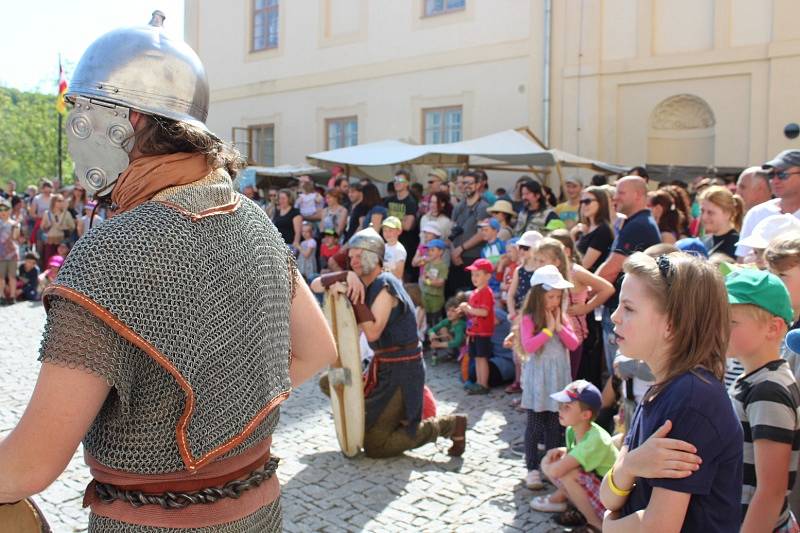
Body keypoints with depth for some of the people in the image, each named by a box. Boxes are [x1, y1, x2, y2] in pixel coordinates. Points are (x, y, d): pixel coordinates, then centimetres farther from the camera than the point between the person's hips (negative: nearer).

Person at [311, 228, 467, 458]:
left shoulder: (385, 285, -18)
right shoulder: (361, 284, 5)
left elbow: (372, 333, -27)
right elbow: (315, 285, -2)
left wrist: (353, 296, -27)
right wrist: (346, 276, -18)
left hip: (401, 368, -8)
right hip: (382, 365, 8)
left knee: (375, 446, -6)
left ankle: (450, 424, 2)